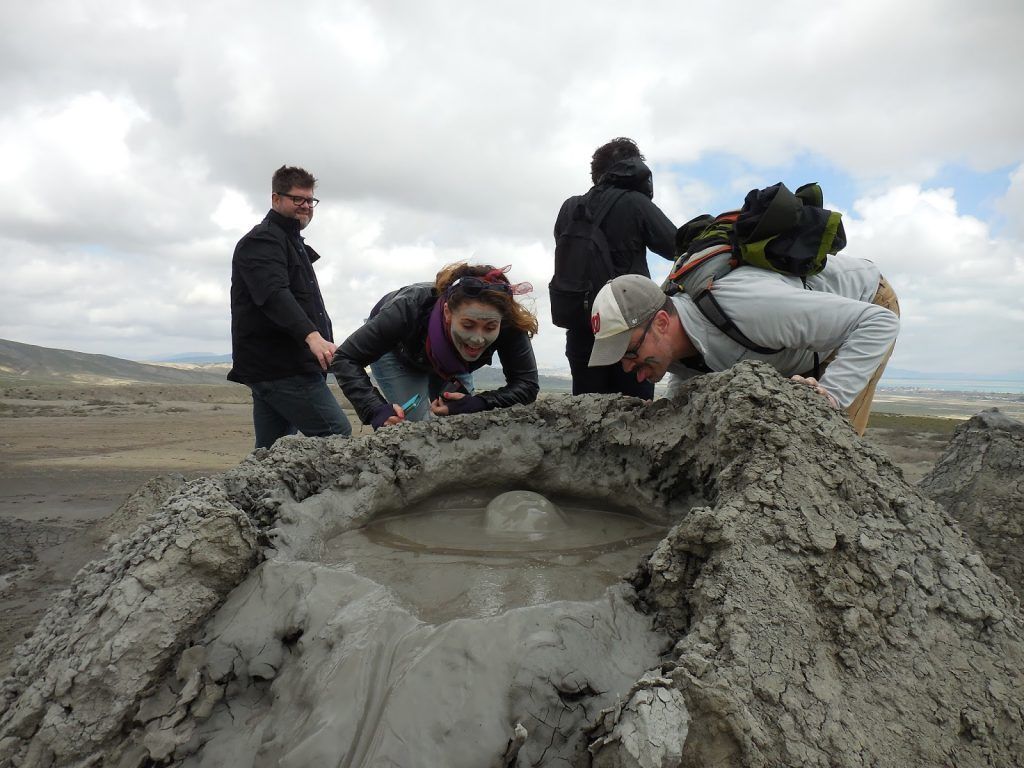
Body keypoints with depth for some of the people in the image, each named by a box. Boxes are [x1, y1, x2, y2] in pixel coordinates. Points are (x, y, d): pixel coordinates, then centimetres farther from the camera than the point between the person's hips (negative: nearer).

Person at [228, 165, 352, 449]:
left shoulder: (293, 243, 26)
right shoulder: (262, 241, -7)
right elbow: (274, 294, -26)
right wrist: (312, 335, -40)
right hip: (280, 365, -10)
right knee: (338, 435, -15)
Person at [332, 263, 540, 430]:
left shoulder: (508, 326, -38)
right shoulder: (411, 308, -44)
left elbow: (527, 383, -30)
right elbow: (346, 358, -36)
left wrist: (475, 405, -46)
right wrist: (377, 411, -51)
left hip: (447, 361, 3)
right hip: (395, 351, -3)